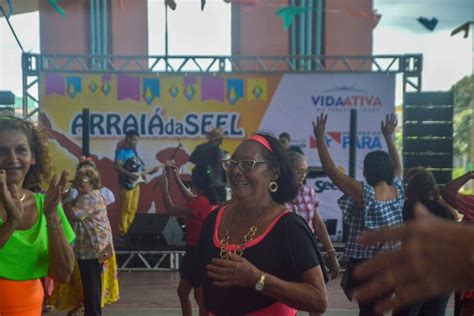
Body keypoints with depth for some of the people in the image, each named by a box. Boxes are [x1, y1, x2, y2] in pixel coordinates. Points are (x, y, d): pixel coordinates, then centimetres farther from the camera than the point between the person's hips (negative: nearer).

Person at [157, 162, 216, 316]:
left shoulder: (201, 202, -22)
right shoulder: (209, 200, 5)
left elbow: (171, 210, -14)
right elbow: (191, 199, 23)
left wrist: (164, 187, -3)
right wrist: (177, 179, 23)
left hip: (198, 253, -9)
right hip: (197, 252, 9)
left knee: (201, 297, 1)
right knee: (182, 291, 20)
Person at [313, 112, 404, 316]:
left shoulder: (363, 193, -20)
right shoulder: (398, 190, -2)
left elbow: (331, 171, -18)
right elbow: (398, 166, 18)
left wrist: (320, 138, -13)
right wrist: (388, 137, 24)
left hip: (366, 265, -6)